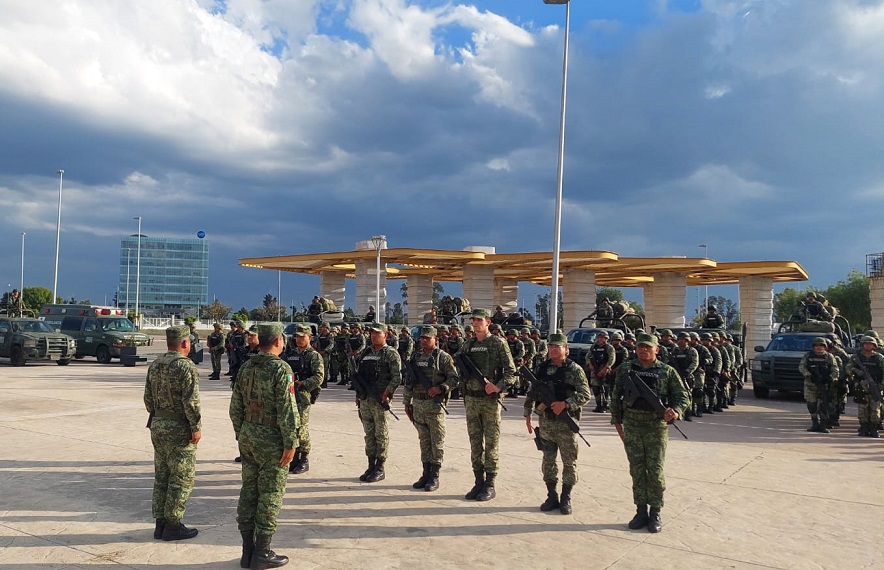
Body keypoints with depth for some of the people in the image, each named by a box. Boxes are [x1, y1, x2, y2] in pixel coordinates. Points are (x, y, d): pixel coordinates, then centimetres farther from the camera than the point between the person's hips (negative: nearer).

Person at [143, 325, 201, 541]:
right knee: (182, 478, 3)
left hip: (158, 426, 8)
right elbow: (191, 402, -22)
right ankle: (173, 525, 8)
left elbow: (148, 397, 12)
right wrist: (196, 428, -14)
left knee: (161, 476, 16)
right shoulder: (187, 367, -18)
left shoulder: (155, 365, 7)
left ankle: (160, 523, 23)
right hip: (179, 429, -8)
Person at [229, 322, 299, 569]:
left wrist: (241, 435, 19)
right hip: (271, 440, -7)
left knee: (248, 491, 13)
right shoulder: (281, 369, -16)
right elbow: (287, 411, -20)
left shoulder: (246, 368, 5)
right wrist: (290, 444, -14)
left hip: (248, 436, 7)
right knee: (270, 495, 3)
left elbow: (235, 407, 10)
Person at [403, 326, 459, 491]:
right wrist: (407, 403, 14)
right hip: (418, 404, 5)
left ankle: (435, 476, 7)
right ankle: (426, 473, 20)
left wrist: (441, 387, -22)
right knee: (424, 440, 12)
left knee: (437, 441, 0)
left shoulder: (443, 357, -5)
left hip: (435, 405, -5)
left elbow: (454, 378, -7)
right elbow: (408, 381, 15)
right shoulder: (415, 357, 12)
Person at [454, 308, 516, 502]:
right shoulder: (467, 345, 12)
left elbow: (510, 370, -7)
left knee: (491, 443, 1)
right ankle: (479, 482, 18)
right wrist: (461, 364, -2)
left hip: (490, 399, -5)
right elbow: (459, 370, 18)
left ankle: (490, 485, 9)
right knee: (475, 442, 9)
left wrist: (499, 386, -20)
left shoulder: (498, 343, -4)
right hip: (471, 399, 5)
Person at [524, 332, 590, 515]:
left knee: (569, 462, 5)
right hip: (545, 422, 4)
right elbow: (532, 393, 13)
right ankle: (552, 497, 22)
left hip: (566, 423, -4)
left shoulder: (574, 369, -7)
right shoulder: (542, 368, 7)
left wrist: (565, 404, -22)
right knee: (548, 461, 10)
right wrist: (527, 415, 9)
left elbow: (585, 395, -11)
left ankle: (566, 499, 18)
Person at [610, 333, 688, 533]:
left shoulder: (667, 371, -1)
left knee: (655, 471, 2)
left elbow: (682, 396, 2)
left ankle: (655, 513, 15)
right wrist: (617, 421, 7)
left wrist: (676, 411, -18)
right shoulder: (625, 370, 5)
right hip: (631, 426, 2)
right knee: (637, 470, 8)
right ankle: (641, 511, 19)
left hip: (656, 426, -2)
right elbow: (616, 396, 10)